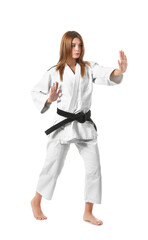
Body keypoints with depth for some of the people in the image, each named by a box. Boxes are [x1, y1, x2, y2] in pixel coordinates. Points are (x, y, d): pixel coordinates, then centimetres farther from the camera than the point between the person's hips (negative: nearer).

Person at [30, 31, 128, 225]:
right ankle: (36, 202, 31)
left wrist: (120, 71, -39)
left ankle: (88, 213, 17)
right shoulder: (54, 72, -1)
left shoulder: (89, 68, 2)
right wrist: (49, 100, -15)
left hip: (85, 124, 3)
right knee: (53, 165, 5)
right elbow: (36, 92, 5)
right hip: (63, 123, -2)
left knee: (94, 167, 1)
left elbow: (107, 76, -17)